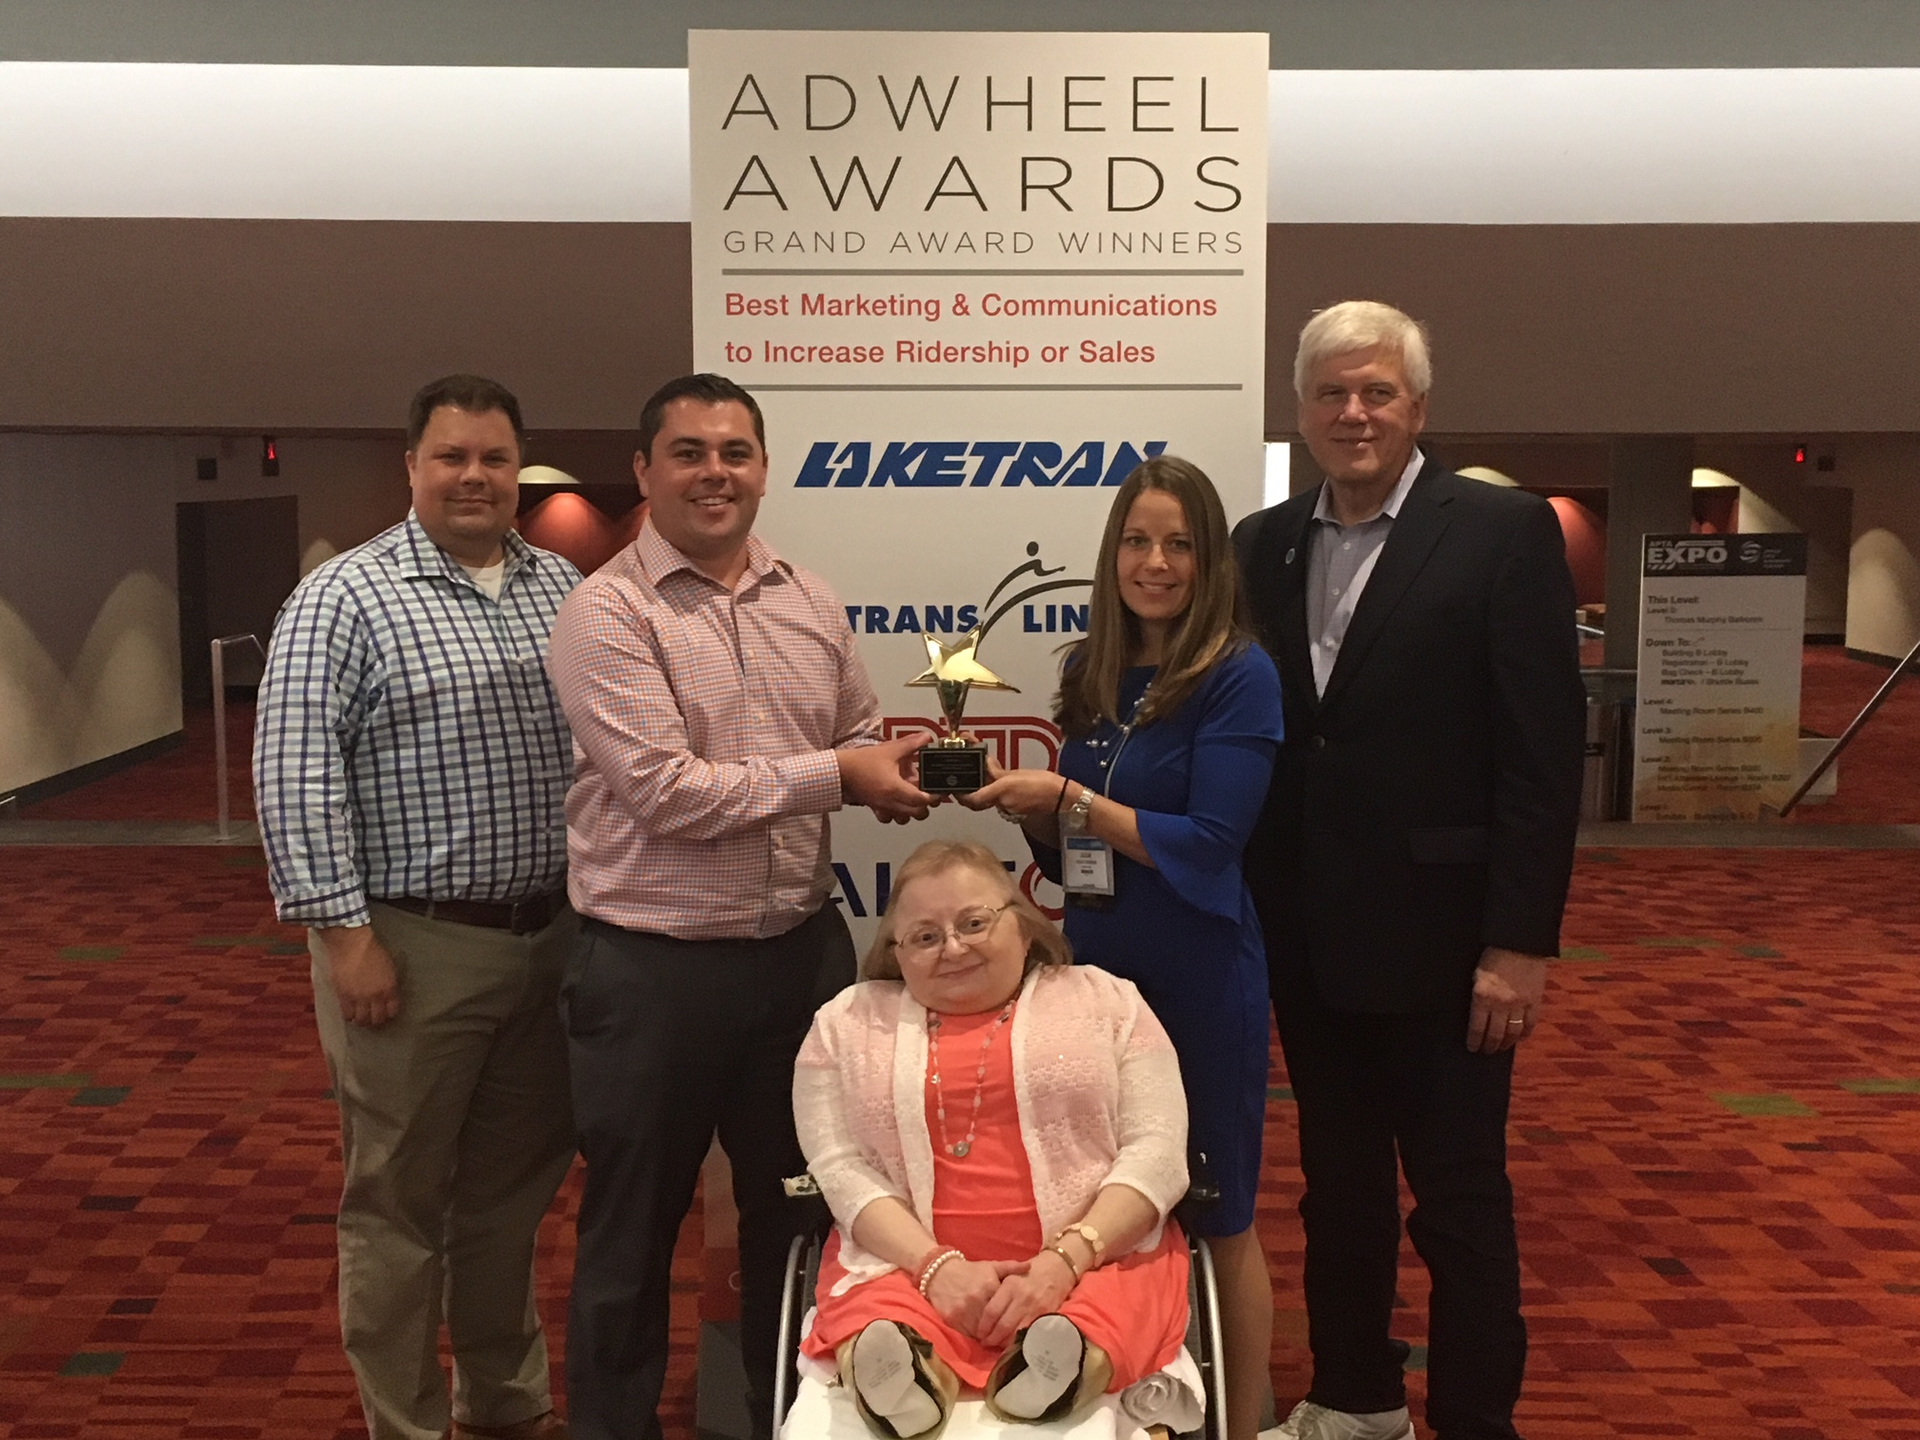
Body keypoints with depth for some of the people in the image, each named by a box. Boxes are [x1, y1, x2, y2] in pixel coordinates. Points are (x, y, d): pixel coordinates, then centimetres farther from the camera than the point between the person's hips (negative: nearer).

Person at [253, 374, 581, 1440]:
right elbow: (294, 774, -12)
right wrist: (344, 932, -16)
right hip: (412, 947, -5)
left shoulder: (564, 589, 9)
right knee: (399, 1198, 7)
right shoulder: (345, 597, -7)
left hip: (553, 936, 5)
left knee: (514, 1186, 18)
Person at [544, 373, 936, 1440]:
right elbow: (666, 791, -21)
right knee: (635, 1229, 12)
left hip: (803, 950, 6)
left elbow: (859, 740, 16)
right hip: (653, 968, -5)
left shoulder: (813, 604, 6)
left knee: (798, 1207, 20)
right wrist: (835, 772, -16)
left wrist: (892, 771, -7)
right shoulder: (607, 614, -12)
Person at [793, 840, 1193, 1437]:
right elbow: (842, 1169, 1)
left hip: (1097, 1253, 0)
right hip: (906, 1261, 0)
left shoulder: (1106, 1001, 9)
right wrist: (937, 1265, -16)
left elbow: (1155, 1151, 1)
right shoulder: (847, 1022, 11)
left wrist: (1066, 1259, -15)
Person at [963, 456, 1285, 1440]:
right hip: (1096, 967, 6)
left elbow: (1208, 844, -19)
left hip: (1200, 982, -6)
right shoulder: (1091, 673, 5)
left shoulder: (1239, 676, -12)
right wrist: (1018, 799, -8)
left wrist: (1065, 797, -21)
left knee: (1214, 1216, 10)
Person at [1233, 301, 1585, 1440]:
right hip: (1307, 941, 5)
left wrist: (1519, 941, -15)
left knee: (1460, 1199, 7)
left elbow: (1544, 750, -12)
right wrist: (1251, 917, 3)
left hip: (1437, 937, -5)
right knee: (1338, 1186, 18)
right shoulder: (1263, 544, 7)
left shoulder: (1504, 531, -8)